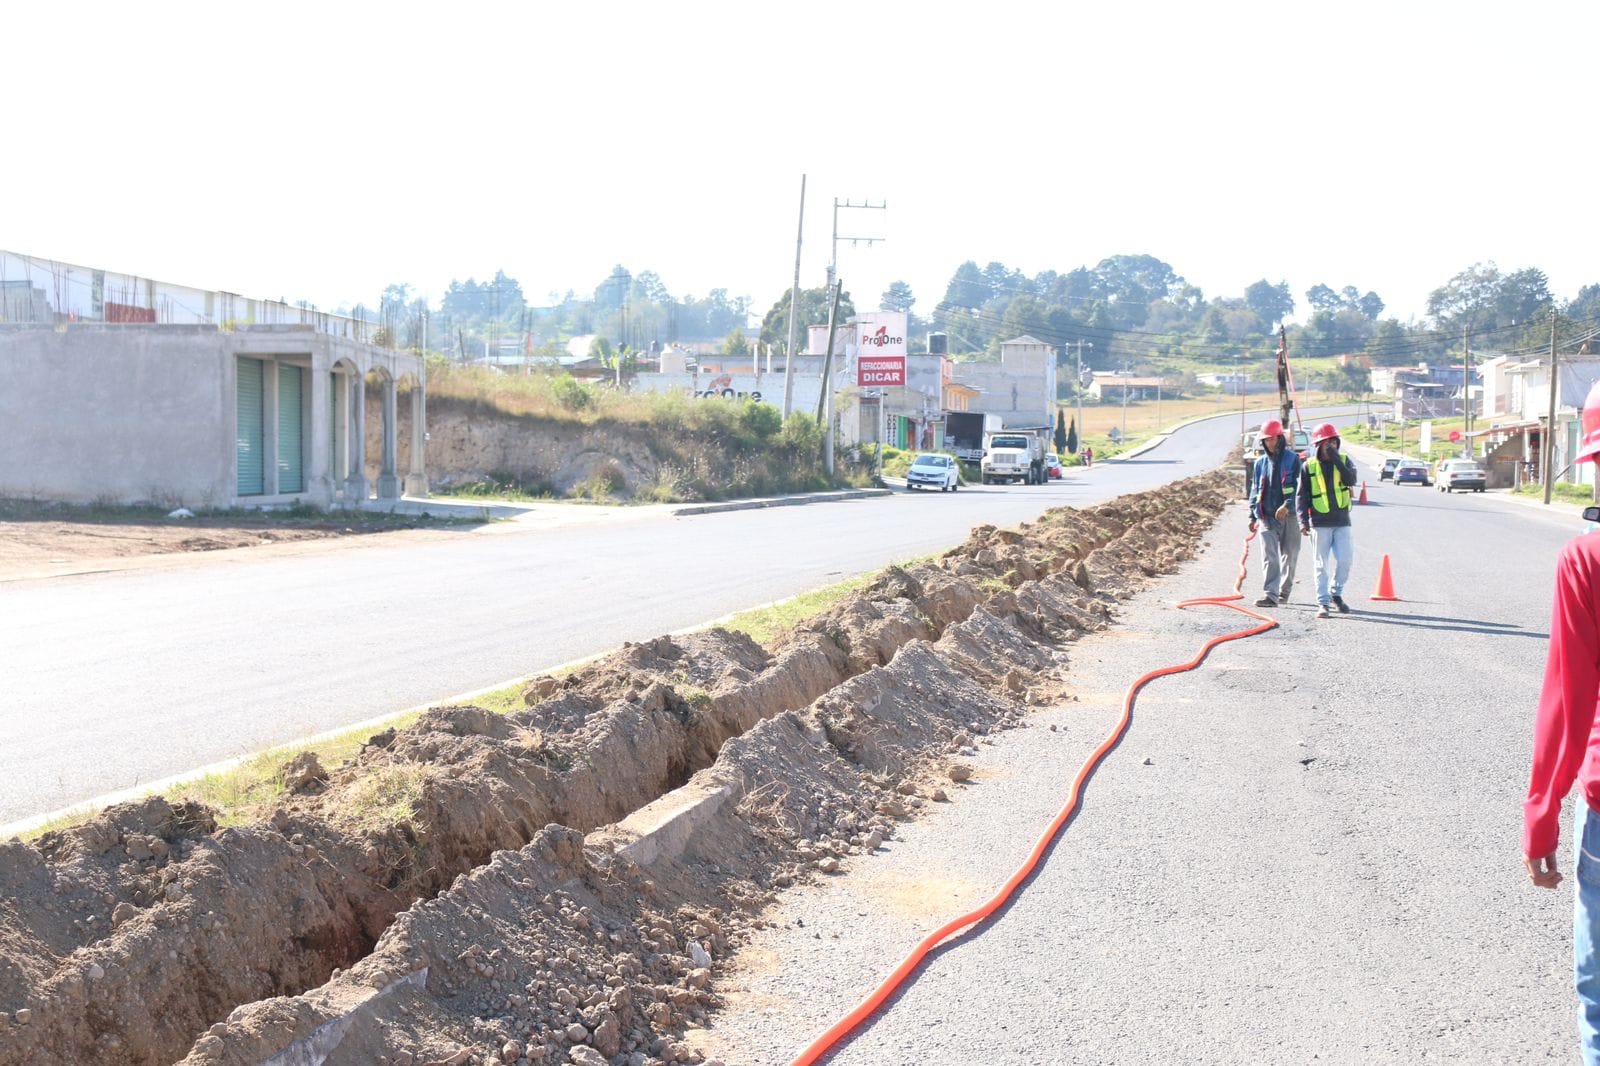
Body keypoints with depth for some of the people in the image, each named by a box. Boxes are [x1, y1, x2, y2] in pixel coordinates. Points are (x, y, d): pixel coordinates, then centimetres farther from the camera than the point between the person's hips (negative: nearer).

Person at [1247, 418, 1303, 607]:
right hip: (1267, 517, 2)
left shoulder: (1293, 459, -2)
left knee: (1289, 556, 11)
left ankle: (1284, 591, 28)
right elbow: (1255, 490, 16)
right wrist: (1253, 516, 13)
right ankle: (1270, 595, -15)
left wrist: (1287, 506, -24)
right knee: (1269, 558, -10)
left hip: (1289, 515, -2)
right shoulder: (1260, 462, 10)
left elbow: (1298, 487, -9)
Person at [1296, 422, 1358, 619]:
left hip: (1342, 521, 2)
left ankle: (1336, 593, 19)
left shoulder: (1344, 460, 6)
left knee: (1344, 560, -4)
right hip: (1320, 523, -2)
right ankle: (1323, 602, 7)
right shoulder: (1308, 466, 0)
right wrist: (1303, 520, -9)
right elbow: (1302, 495, 1)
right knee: (1322, 564, 1)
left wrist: (1336, 460, -16)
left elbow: (1351, 480, -12)